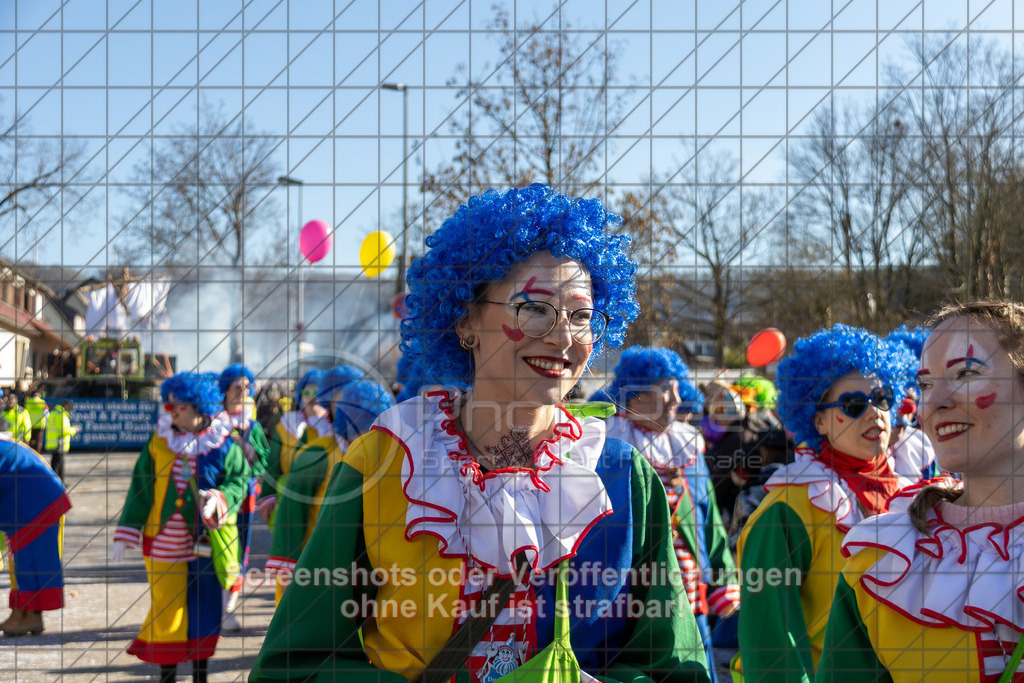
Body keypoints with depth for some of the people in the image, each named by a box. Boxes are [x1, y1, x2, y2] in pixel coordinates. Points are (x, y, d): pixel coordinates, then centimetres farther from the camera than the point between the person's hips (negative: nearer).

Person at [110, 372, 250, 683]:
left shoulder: (223, 444, -4)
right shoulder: (159, 442, 2)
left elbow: (239, 480, -2)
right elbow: (140, 490, 5)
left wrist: (218, 499, -23)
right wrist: (126, 534, 1)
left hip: (204, 542, -1)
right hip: (164, 541, 1)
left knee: (203, 609, 7)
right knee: (166, 609, 4)